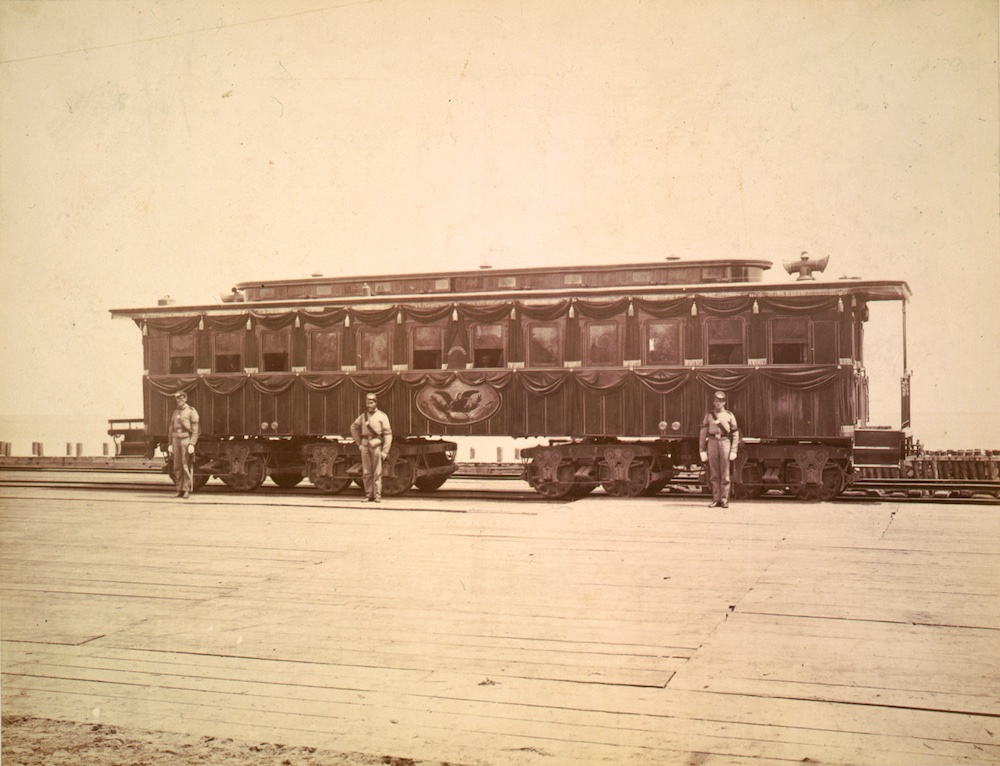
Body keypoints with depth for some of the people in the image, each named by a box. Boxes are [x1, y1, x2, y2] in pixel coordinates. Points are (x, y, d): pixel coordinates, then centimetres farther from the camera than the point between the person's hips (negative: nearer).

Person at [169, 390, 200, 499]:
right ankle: (180, 490, 8)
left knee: (187, 466, -7)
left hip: (186, 440, -6)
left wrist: (192, 444, -16)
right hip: (176, 440, 6)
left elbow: (196, 429, -8)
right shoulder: (175, 413, 16)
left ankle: (187, 490, -4)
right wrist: (170, 444, 11)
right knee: (177, 467, 4)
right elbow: (171, 429, 18)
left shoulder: (191, 411, -2)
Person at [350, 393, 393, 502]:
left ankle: (377, 496, 0)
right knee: (366, 473, 5)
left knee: (377, 473, -4)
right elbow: (354, 427, 25)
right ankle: (368, 495, 11)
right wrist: (359, 442, 16)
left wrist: (385, 451, -9)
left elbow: (388, 434, -3)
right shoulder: (363, 416, 11)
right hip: (365, 445, 4)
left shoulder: (382, 416, 0)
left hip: (376, 445, -4)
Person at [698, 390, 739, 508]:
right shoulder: (708, 415, 11)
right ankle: (716, 499, 5)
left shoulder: (729, 415, 9)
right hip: (712, 442, 1)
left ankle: (724, 499, 3)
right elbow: (703, 433, 8)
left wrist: (734, 450, -2)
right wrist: (702, 450, 2)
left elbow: (735, 434, 7)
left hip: (725, 442, -1)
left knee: (725, 474, -1)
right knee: (714, 474, 2)